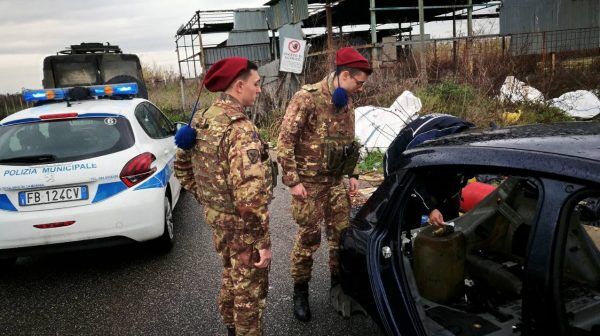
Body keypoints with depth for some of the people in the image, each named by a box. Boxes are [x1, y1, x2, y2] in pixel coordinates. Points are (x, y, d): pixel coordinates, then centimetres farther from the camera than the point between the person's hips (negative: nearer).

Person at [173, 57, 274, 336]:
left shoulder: (202, 120, 1)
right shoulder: (241, 130, -27)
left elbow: (182, 166, 12)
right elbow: (250, 196, -32)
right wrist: (264, 241, -23)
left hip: (216, 218, 9)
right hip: (241, 225, -9)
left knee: (231, 276, 29)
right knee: (249, 288, 12)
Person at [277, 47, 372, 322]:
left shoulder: (347, 102, 8)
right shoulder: (307, 98, -15)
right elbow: (285, 141, -16)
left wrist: (352, 175, 15)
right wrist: (292, 181, -17)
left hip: (337, 182, 6)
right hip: (309, 182, -6)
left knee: (342, 232, 10)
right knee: (309, 237, 1)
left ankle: (338, 281, 31)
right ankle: (300, 291, 21)